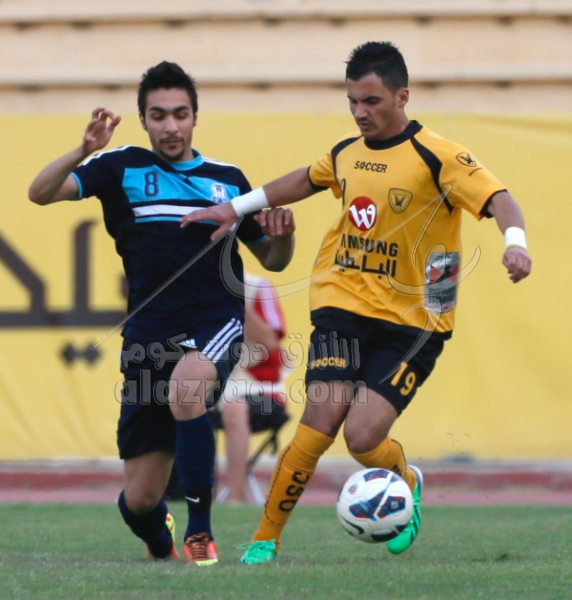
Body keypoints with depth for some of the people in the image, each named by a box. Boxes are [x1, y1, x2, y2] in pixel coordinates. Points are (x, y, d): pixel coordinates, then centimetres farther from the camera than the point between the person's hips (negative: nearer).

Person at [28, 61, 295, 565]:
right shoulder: (123, 168, 5)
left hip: (215, 324, -1)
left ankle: (199, 535, -27)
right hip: (149, 332, 1)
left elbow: (272, 260, 19)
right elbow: (41, 193, -7)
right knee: (139, 500, 1)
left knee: (186, 384, -39)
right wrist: (84, 151, -24)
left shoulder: (228, 178, 11)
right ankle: (161, 547, 40)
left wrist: (283, 235, -4)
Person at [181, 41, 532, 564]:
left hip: (411, 322, -3)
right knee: (321, 422, -14)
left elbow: (497, 198, -24)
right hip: (343, 306, 3)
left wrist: (515, 241, -44)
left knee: (364, 439, -14)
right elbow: (305, 181, 29)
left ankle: (407, 485, 22)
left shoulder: (437, 157, -11)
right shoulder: (347, 153, 8)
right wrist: (237, 207, 30)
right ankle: (265, 540, -2)